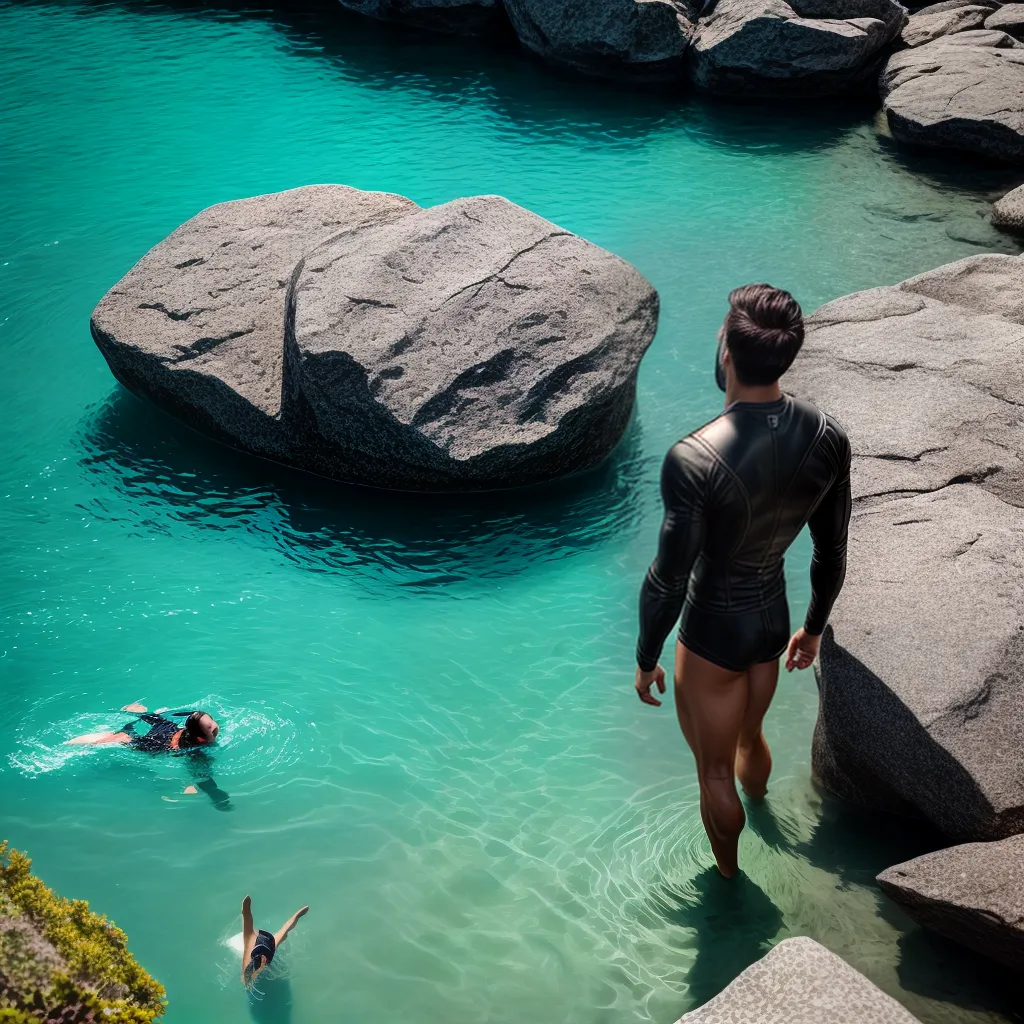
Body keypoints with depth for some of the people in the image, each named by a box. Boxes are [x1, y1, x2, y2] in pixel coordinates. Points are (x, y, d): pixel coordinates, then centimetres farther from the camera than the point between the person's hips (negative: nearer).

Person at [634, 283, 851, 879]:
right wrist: (815, 628, 17)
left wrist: (646, 660, -6)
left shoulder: (695, 460, -33)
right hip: (774, 621, 6)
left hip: (713, 635, -6)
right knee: (750, 736, 35)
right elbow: (833, 555, -1)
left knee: (715, 771, 21)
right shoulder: (829, 439, -14)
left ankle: (726, 871, 45)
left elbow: (668, 580, -23)